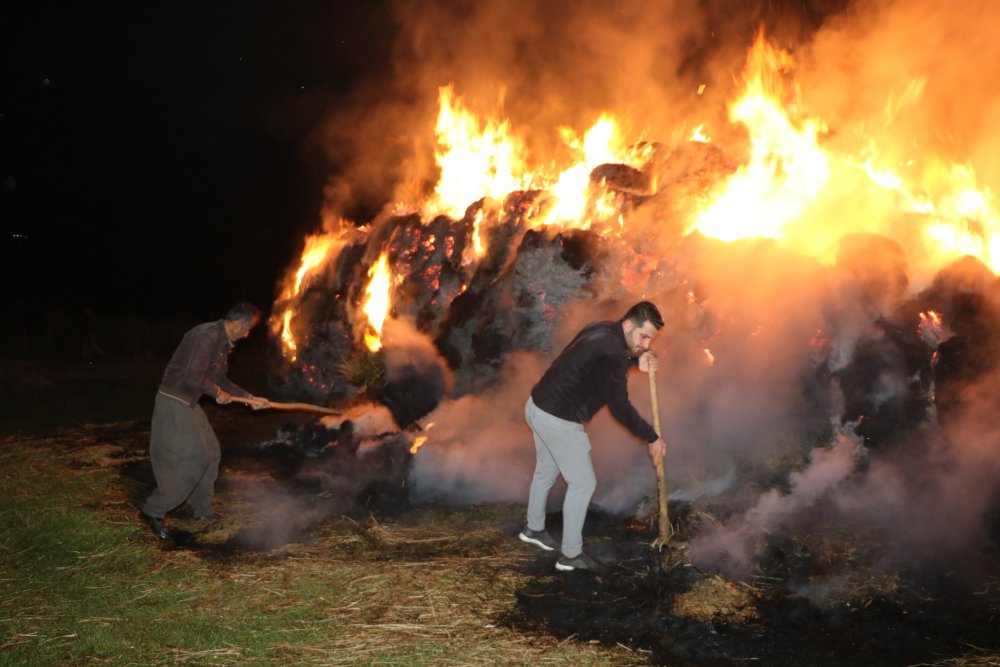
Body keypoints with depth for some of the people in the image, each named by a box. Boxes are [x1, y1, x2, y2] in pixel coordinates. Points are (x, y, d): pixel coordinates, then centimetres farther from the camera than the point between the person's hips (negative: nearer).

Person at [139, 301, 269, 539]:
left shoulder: (223, 342, 12)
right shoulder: (208, 335, -21)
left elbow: (220, 379, 23)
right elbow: (193, 376, -28)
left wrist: (249, 397, 21)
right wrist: (217, 393, -13)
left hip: (188, 403, 10)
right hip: (174, 402, -10)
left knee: (210, 452, 15)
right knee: (193, 459, -9)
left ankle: (202, 507, 28)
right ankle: (153, 511, -1)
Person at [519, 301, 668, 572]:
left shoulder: (604, 329, 4)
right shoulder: (610, 354, -25)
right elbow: (620, 408, -22)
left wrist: (636, 360, 5)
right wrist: (652, 438, -12)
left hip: (538, 406, 10)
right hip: (558, 420, -10)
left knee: (546, 471, 27)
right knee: (583, 483, 2)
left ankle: (534, 529, 46)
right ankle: (570, 555, 12)